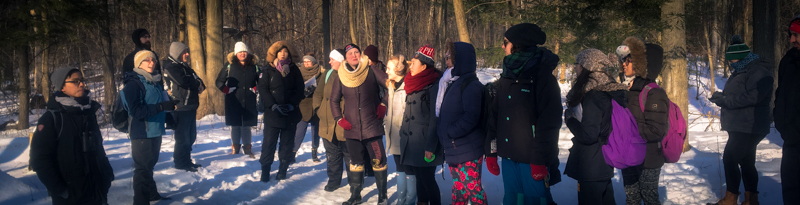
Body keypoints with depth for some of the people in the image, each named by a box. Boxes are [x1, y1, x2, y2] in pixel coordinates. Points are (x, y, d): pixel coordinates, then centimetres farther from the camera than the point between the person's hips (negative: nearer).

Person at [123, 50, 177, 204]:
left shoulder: (155, 82, 11)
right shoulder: (133, 83, -14)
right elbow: (136, 111, -24)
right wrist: (162, 106, -30)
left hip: (155, 131, 8)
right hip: (142, 133, -8)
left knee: (149, 165, 21)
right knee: (143, 169, -5)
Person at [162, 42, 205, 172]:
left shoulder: (184, 66, 21)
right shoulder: (171, 67, -9)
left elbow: (197, 79, 20)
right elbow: (183, 81, -25)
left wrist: (201, 86, -4)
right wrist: (197, 85, -8)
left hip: (190, 107, 9)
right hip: (181, 107, -9)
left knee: (191, 136, 14)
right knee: (183, 137, -5)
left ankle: (186, 160, 24)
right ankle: (180, 162, 4)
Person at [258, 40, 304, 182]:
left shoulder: (294, 70, 7)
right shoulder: (268, 70, 2)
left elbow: (299, 90, 5)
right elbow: (262, 89, -4)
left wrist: (292, 104, -11)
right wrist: (273, 105, -15)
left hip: (291, 113, 2)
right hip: (272, 113, -2)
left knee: (287, 143, 7)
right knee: (269, 142, -4)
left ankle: (283, 170, 17)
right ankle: (265, 170, 5)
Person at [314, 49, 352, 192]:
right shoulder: (327, 75, 8)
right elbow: (318, 94, 14)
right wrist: (318, 109, 2)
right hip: (328, 123, 4)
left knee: (349, 154, 6)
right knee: (332, 155, 12)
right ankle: (333, 181, 25)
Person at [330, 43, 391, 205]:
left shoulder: (371, 71, -4)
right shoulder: (340, 77, 5)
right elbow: (334, 100, 16)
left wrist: (383, 104, -4)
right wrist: (339, 119, 6)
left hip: (372, 126, -3)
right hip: (352, 129, 3)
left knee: (378, 161, -2)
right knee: (356, 162, 13)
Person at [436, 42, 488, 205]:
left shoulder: (471, 85, -13)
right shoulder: (452, 83, 14)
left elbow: (471, 117, -23)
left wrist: (450, 132, -18)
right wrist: (442, 133, 6)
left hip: (469, 149, -9)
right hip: (453, 149, 9)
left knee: (472, 188, -2)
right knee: (458, 189, 16)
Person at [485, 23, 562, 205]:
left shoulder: (542, 76, -7)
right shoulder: (506, 77, 12)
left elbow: (549, 123, -13)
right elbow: (494, 116, 13)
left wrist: (540, 160, -17)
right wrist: (490, 152, 9)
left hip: (532, 160, -6)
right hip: (509, 156, 6)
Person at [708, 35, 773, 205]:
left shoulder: (759, 71, -15)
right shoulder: (740, 71, 16)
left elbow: (751, 97, -26)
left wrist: (724, 100, -20)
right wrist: (721, 96, 3)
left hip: (748, 127, -10)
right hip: (739, 126, 10)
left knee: (730, 158, -10)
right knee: (746, 161, 13)